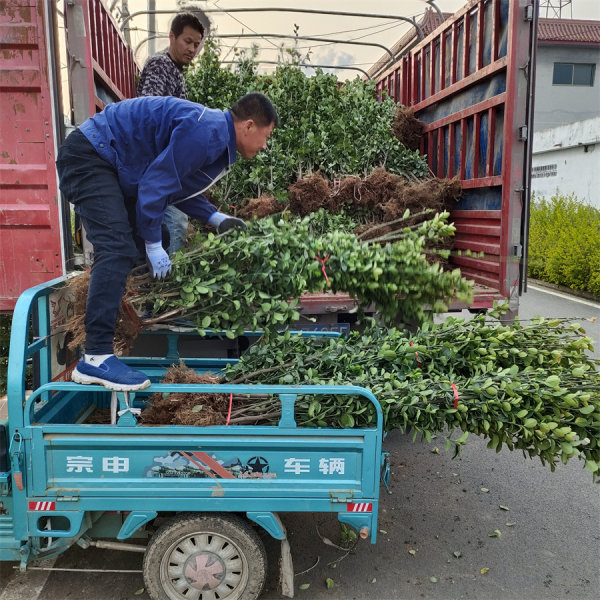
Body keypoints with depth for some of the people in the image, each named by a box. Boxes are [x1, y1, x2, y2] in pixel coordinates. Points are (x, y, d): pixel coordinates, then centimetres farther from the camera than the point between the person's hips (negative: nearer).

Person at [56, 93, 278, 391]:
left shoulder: (218, 138, 10)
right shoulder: (207, 131, -22)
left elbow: (180, 187, 16)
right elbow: (157, 183, -24)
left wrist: (216, 218, 5)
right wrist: (153, 243, -16)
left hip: (111, 163, 11)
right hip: (88, 156, -11)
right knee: (118, 248, -24)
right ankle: (95, 357, -26)